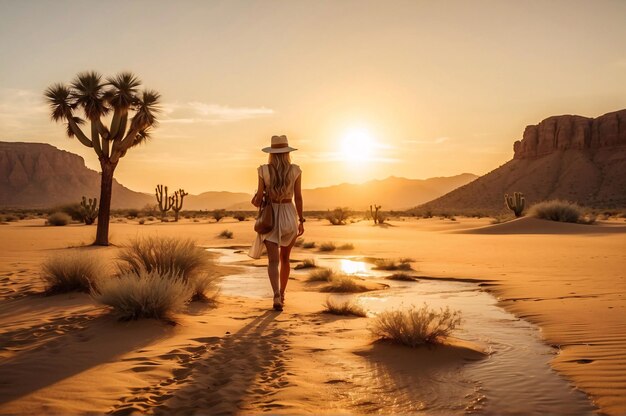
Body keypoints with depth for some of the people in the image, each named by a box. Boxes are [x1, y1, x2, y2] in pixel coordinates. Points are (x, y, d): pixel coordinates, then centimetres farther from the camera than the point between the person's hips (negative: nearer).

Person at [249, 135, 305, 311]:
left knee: (273, 260, -3)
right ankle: (281, 294, 27)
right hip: (289, 216, 1)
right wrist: (301, 221, 4)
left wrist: (254, 202, 19)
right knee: (285, 258, 18)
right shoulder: (295, 170, -3)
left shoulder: (264, 170, -5)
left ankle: (277, 296, -23)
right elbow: (298, 197, -3)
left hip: (269, 217, -1)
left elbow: (259, 198, -5)